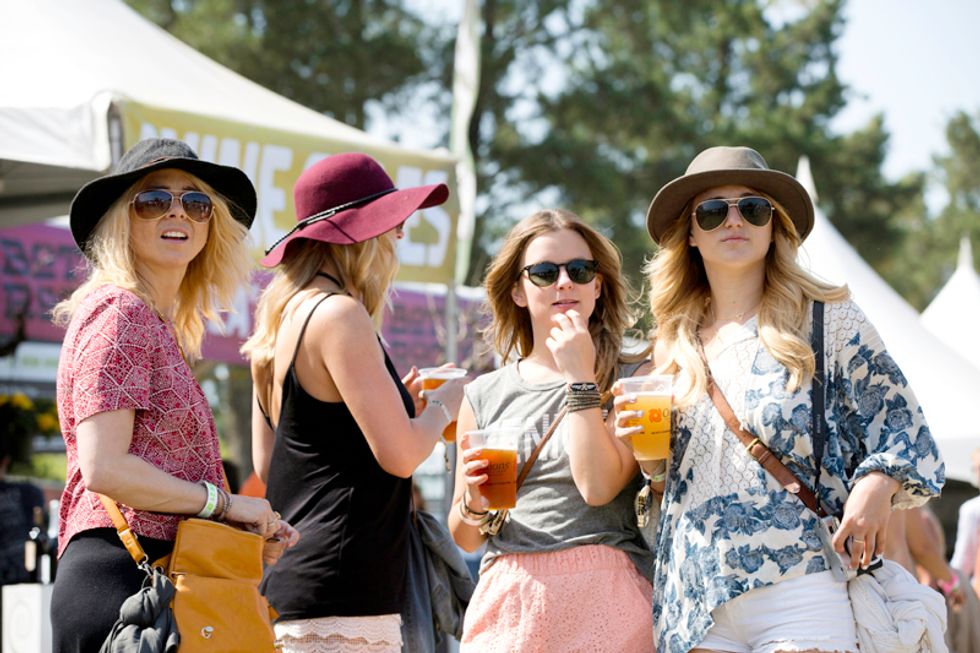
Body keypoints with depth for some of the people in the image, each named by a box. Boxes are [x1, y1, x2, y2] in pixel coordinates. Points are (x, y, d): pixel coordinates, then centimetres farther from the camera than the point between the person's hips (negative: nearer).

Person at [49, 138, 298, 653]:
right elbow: (104, 469, -16)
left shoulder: (162, 327, 22)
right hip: (119, 576, -10)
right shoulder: (119, 311, -6)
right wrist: (224, 502, -8)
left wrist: (244, 531, 11)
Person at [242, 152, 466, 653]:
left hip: (288, 579, 10)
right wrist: (442, 405, 5)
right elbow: (399, 454, -16)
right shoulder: (339, 314, -12)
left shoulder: (282, 315, 15)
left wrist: (395, 400, 22)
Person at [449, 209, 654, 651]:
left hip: (602, 599, -3)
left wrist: (580, 378, -10)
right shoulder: (485, 395, 11)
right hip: (507, 603, 3)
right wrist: (475, 502, -5)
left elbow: (599, 487, -13)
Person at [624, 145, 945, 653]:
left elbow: (905, 434, 2)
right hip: (693, 608, 4)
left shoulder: (830, 324, 2)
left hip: (801, 599, -4)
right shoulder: (675, 346, 13)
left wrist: (875, 486, -17)